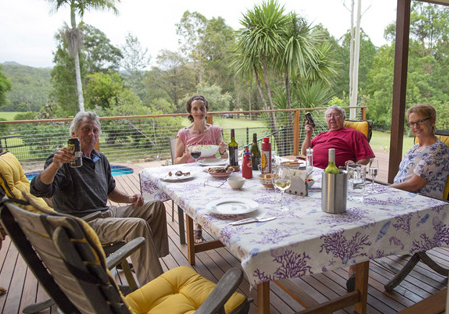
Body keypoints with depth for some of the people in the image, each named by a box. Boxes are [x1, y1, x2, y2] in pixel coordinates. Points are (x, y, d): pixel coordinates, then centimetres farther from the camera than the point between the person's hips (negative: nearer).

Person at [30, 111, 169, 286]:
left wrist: (129, 199, 4)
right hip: (84, 223, -8)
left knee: (157, 207, 6)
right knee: (138, 225, -30)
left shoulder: (101, 159, 13)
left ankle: (153, 258, 14)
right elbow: (39, 190, -27)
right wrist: (55, 165, -45)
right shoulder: (64, 161, -11)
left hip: (106, 213, 9)